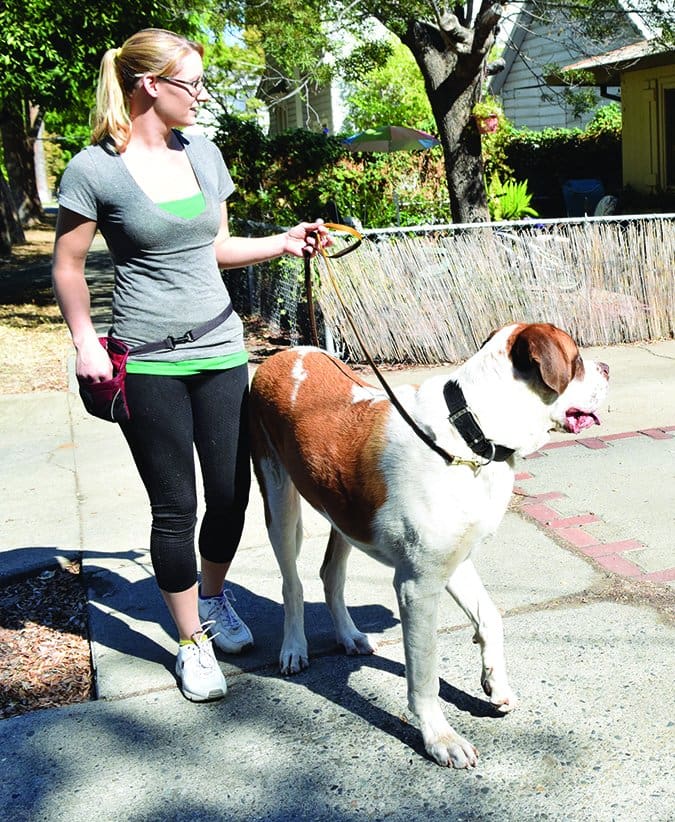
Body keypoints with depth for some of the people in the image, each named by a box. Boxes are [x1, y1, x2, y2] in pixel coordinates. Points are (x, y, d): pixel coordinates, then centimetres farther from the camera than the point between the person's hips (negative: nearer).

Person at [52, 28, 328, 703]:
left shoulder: (203, 154, 9)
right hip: (148, 363, -5)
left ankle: (213, 598, 37)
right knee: (175, 507, 2)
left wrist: (285, 243, 5)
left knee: (232, 495, 8)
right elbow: (67, 266, 0)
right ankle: (192, 643, 20)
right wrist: (85, 342, -10)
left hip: (220, 349, 5)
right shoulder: (95, 169, -7)